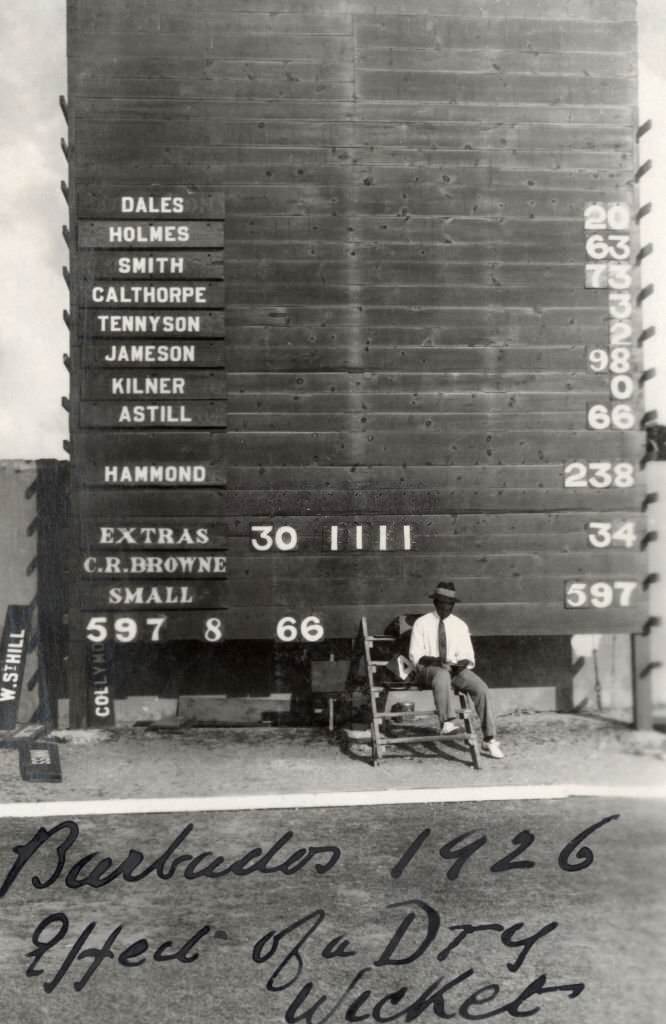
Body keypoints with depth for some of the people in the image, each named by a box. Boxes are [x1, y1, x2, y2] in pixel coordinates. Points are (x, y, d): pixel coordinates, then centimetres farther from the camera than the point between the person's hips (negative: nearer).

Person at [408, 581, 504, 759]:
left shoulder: (460, 625, 11)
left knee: (481, 689, -24)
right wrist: (435, 661, -21)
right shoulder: (422, 623, 3)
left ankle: (489, 741, -21)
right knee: (442, 675, -40)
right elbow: (415, 655, -3)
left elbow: (468, 656, 9)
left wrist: (463, 663, -15)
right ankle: (447, 722, -43)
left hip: (456, 669, 3)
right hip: (428, 669, -3)